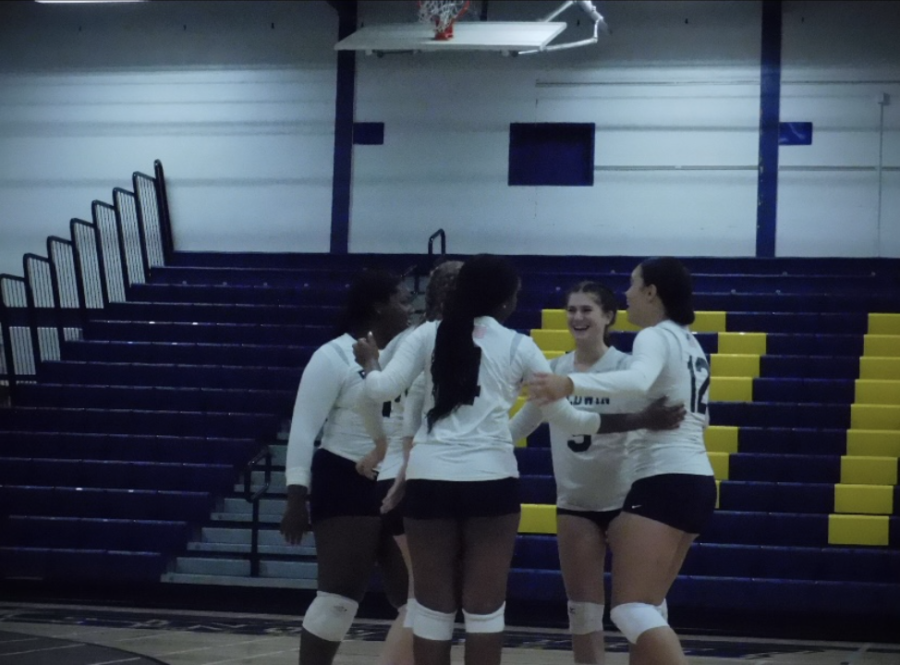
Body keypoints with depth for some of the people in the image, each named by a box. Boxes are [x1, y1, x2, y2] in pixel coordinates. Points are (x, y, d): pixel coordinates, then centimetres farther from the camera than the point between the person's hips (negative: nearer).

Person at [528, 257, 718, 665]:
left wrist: (569, 384, -47)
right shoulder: (689, 343, 18)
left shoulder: (655, 337, -11)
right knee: (646, 607, 16)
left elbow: (638, 380, -35)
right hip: (695, 481, 10)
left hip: (666, 482, -10)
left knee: (631, 609, -14)